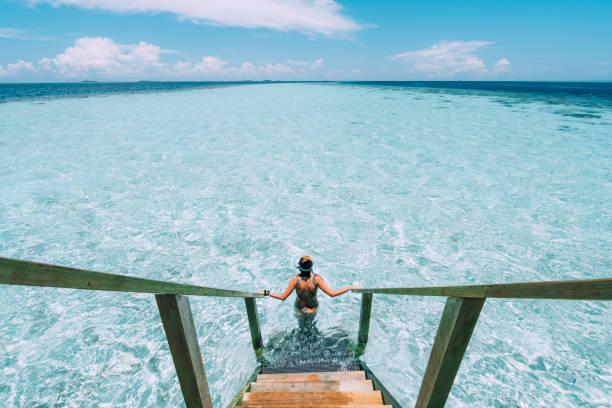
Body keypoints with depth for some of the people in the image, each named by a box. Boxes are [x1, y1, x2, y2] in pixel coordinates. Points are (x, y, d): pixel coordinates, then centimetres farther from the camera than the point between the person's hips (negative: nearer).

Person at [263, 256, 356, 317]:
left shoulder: (295, 279, -30)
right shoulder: (316, 279, -31)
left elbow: (282, 297, -24)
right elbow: (332, 294, -29)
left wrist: (267, 293, -14)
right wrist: (350, 288, -22)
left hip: (300, 309, 0)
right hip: (313, 309, 1)